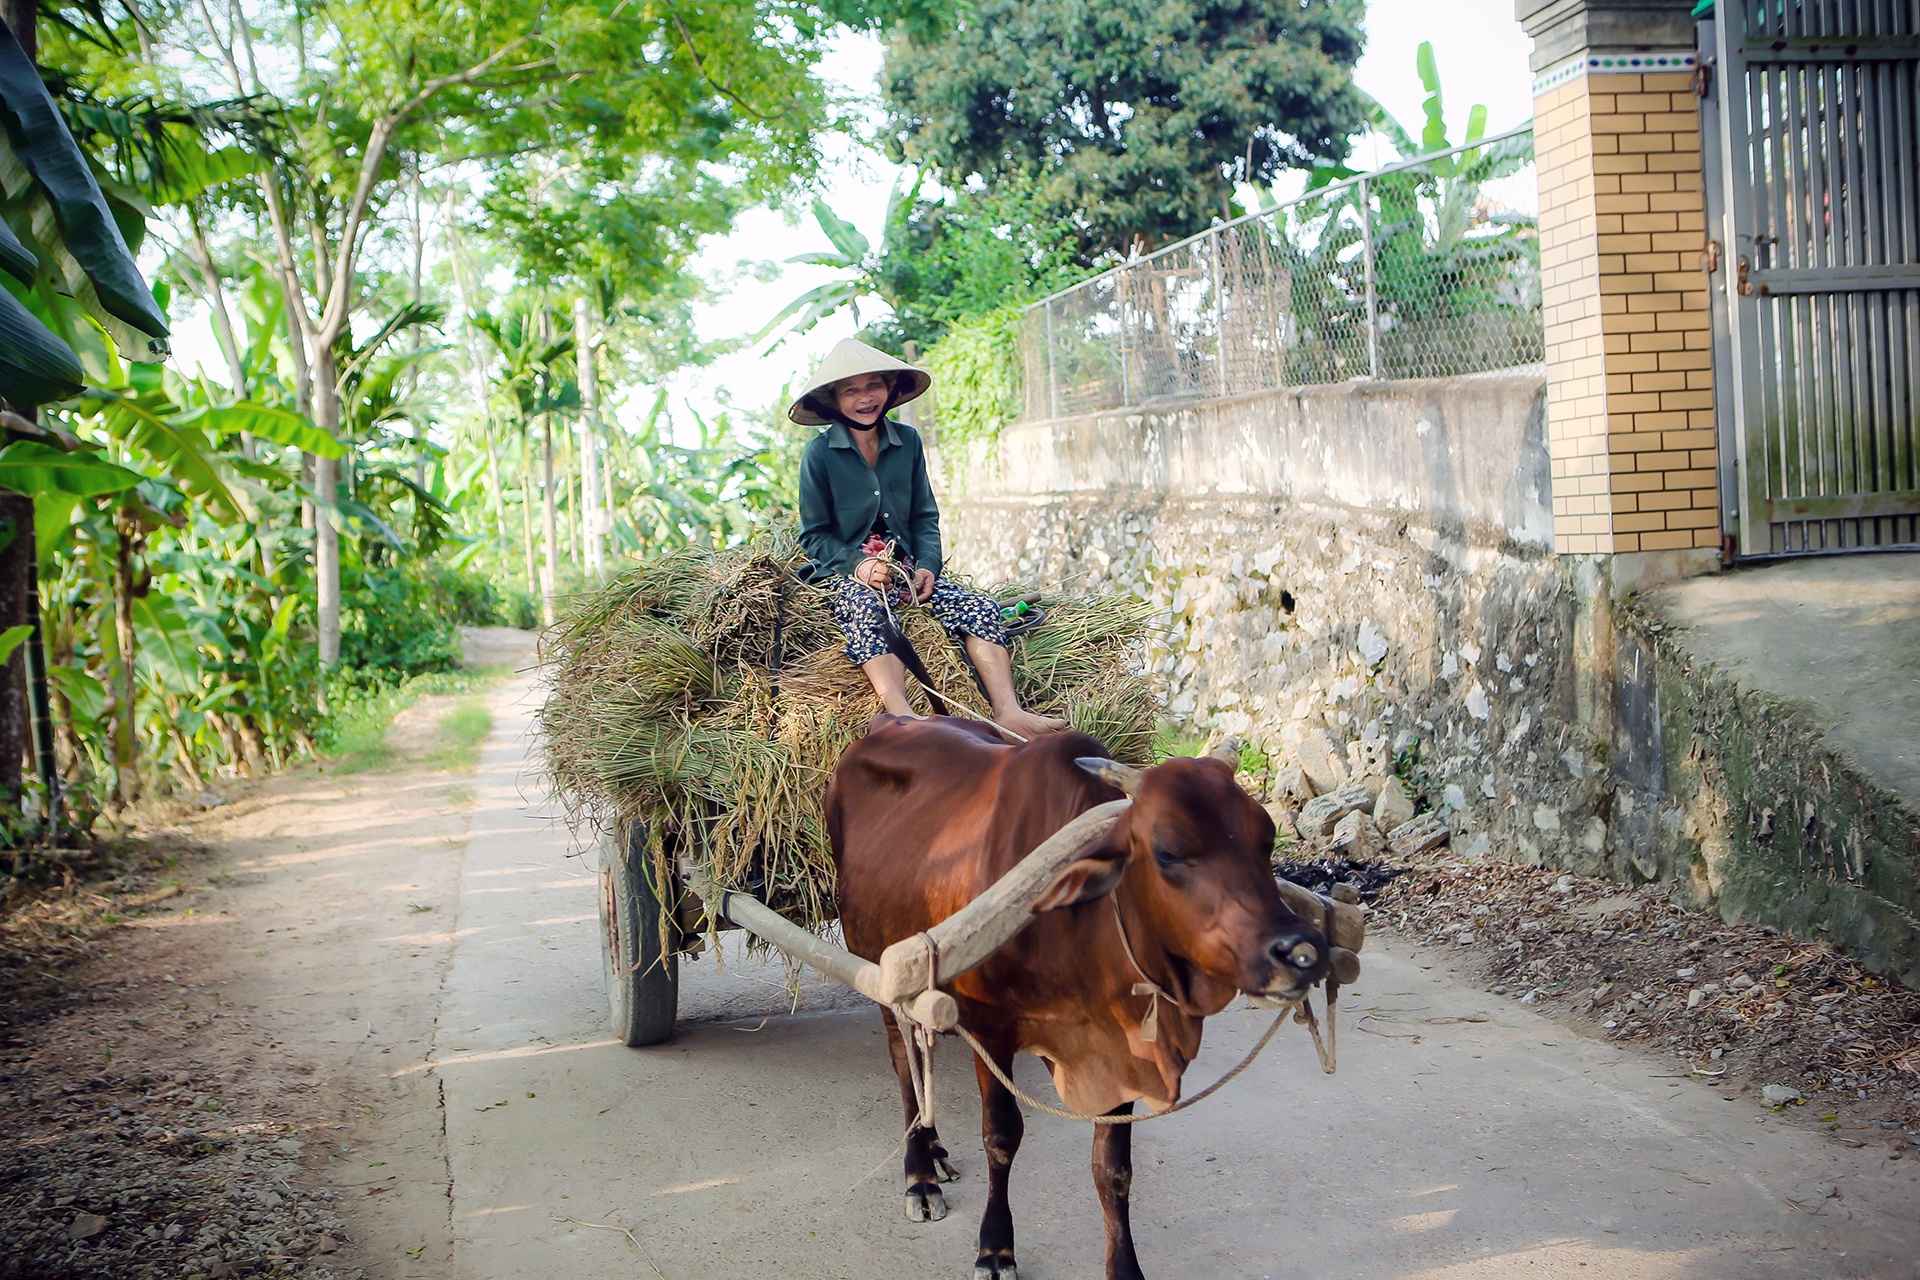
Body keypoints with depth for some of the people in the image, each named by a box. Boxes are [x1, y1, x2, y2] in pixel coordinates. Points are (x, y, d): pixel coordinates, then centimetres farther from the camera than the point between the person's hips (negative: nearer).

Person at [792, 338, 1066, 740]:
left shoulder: (907, 441, 9)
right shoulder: (820, 454, -2)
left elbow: (925, 516, 13)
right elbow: (814, 534, -1)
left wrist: (927, 566, -6)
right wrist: (858, 564, -18)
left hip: (904, 567, 5)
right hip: (844, 572, -5)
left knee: (979, 609, -18)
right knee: (865, 607, -39)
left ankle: (1008, 713, -31)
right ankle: (901, 718, -59)